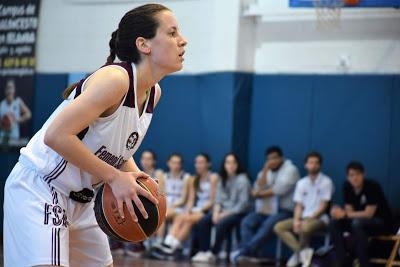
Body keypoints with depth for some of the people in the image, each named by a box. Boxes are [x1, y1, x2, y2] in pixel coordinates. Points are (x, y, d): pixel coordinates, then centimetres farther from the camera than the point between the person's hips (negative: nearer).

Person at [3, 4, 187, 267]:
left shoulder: (154, 93, 4)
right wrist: (114, 177, -24)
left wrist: (137, 181, -2)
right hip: (38, 188, -10)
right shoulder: (115, 79, -23)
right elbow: (56, 135, -28)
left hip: (80, 198, 10)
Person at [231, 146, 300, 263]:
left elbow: (280, 189, -12)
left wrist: (260, 194, 0)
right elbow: (258, 190, 2)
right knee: (247, 222, -23)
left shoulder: (290, 169, 0)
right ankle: (251, 254, -37)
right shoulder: (264, 172, 18)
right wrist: (265, 171, -6)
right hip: (264, 210, 5)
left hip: (283, 211, -5)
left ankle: (244, 251, -44)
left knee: (268, 225, -35)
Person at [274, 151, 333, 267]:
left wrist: (309, 219, -17)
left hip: (319, 219, -6)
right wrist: (296, 220, -11)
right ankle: (303, 252, -20)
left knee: (305, 227, -38)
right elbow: (299, 205, 9)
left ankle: (299, 252, -9)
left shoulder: (326, 182, -6)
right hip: (303, 218, 6)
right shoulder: (301, 183, 11)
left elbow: (323, 206, -10)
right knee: (278, 227, -14)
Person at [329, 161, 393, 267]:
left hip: (382, 222, -6)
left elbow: (369, 214, -24)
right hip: (361, 220, 6)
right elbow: (350, 211, -4)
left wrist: (344, 215, -25)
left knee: (357, 223, -36)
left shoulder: (372, 186, -22)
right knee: (334, 223, -14)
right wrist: (340, 213, -27)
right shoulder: (347, 187, -4)